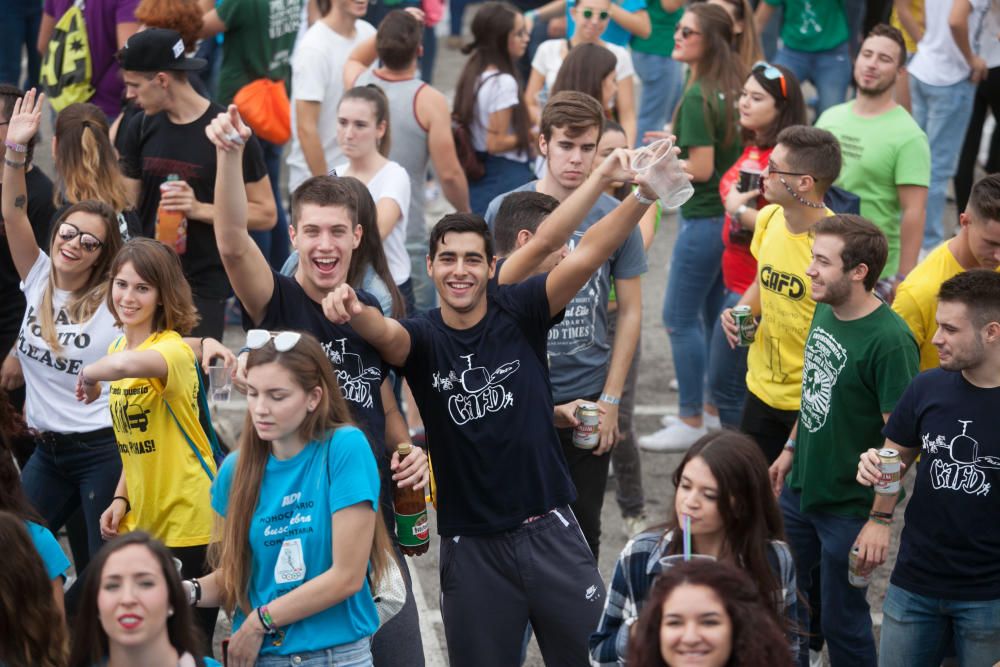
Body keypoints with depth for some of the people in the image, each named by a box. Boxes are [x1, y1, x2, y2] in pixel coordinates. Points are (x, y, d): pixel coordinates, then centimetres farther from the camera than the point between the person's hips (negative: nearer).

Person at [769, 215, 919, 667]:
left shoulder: (889, 341, -25)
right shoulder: (824, 312, -1)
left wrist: (880, 519, -22)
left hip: (849, 507, -7)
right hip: (800, 490, 7)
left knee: (842, 621, 7)